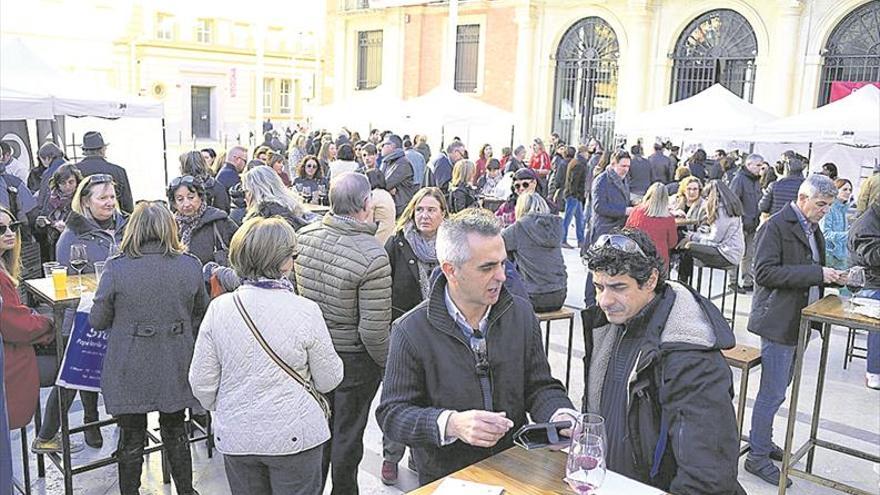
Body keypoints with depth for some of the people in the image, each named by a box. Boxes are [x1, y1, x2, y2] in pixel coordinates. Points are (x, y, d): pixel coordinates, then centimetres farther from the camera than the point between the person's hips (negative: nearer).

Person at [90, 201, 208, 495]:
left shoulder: (116, 268, -14)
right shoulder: (191, 266, -7)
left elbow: (97, 321, -4)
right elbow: (200, 315, 6)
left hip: (130, 371, -2)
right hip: (175, 367, 2)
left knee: (131, 437, 15)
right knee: (175, 432, 21)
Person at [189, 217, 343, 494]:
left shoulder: (218, 308, -10)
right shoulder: (305, 311, -18)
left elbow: (201, 381, -3)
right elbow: (329, 380, -8)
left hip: (234, 437, 3)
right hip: (295, 438, -3)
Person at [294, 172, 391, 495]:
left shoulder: (304, 236, -9)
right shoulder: (372, 256, -28)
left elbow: (298, 291, 4)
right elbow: (374, 330, -25)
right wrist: (386, 362, -8)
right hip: (355, 357, -5)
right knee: (347, 433, 14)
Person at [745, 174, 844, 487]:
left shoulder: (812, 229, 14)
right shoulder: (776, 226, -14)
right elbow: (764, 272, -22)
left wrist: (829, 277, 6)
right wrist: (815, 273, -24)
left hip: (799, 321, 9)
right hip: (779, 320, -9)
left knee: (778, 388, 18)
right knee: (773, 393, -3)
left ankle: (762, 442, 31)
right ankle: (758, 457, 8)